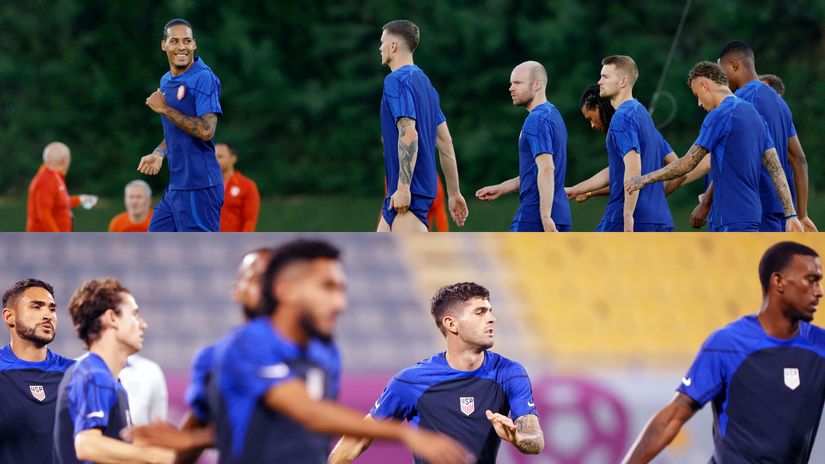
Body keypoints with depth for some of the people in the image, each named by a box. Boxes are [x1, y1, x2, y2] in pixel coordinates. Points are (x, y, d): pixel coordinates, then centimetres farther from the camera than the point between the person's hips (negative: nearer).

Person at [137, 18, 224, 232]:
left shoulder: (203, 78, -14)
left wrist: (164, 109, -17)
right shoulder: (166, 81, 13)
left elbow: (205, 131, -24)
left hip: (198, 187, -9)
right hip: (175, 186, 9)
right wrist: (158, 154, 10)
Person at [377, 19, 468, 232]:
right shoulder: (424, 81, 17)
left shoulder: (396, 81, -11)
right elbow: (445, 141, 18)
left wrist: (403, 187, -24)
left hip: (407, 191, -10)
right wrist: (454, 193, 20)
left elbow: (409, 135, -22)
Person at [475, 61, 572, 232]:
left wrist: (545, 216, -28)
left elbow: (547, 169, -23)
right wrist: (500, 189, 26)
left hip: (534, 215, -9)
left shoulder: (537, 120, -13)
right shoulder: (553, 114, 18)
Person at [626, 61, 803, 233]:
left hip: (733, 219, -9)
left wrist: (644, 179, 3)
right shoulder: (755, 115, 15)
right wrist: (790, 214, 10)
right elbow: (776, 169, 11)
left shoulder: (720, 115, -11)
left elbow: (688, 163, -8)